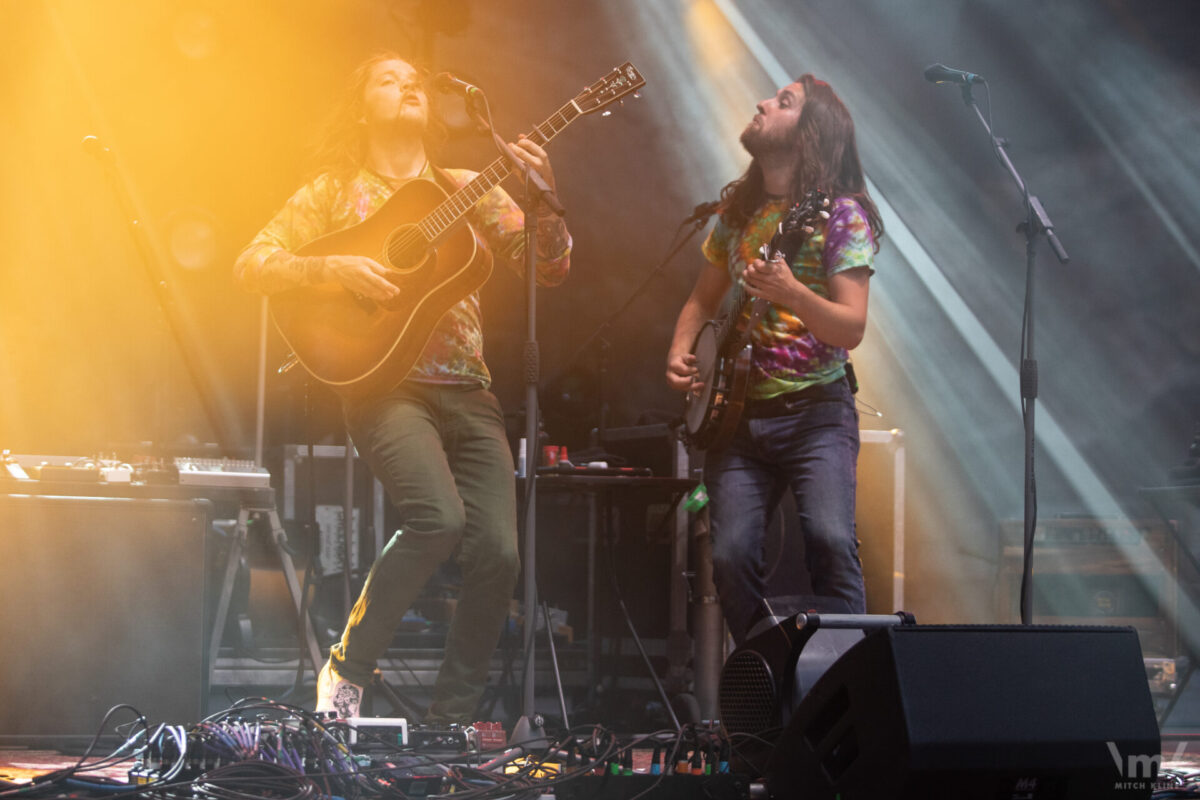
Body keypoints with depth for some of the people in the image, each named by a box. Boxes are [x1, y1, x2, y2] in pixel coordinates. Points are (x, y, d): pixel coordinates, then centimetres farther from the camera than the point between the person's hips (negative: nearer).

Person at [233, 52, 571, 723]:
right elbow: (254, 265, 4)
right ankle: (346, 671, -9)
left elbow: (550, 266, 8)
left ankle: (450, 724, 4)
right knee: (439, 520, -28)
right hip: (385, 383, -4)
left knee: (498, 552, -10)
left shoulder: (468, 190, 16)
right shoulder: (336, 190, 10)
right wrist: (334, 268, -12)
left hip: (467, 390, 4)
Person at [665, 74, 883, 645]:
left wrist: (791, 293, -30)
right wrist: (680, 354, 5)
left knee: (830, 539, -25)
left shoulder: (840, 214, -4)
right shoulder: (736, 208, 13)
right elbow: (703, 300, 24)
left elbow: (852, 329, -12)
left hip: (814, 411, -5)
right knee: (732, 554, -10)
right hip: (736, 413, 5)